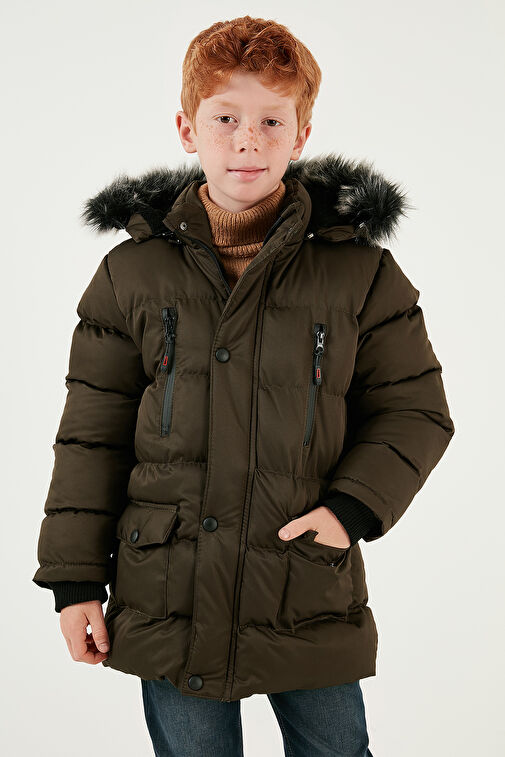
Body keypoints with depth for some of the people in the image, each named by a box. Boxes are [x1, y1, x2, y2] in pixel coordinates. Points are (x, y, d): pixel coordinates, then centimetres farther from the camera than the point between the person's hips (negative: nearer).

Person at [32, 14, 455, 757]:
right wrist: (75, 577, 3)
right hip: (167, 604, 1)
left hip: (313, 600, 0)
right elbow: (91, 433, 4)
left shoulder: (360, 271, -3)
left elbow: (416, 412, 4)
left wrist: (354, 506, -12)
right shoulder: (132, 273, 0)